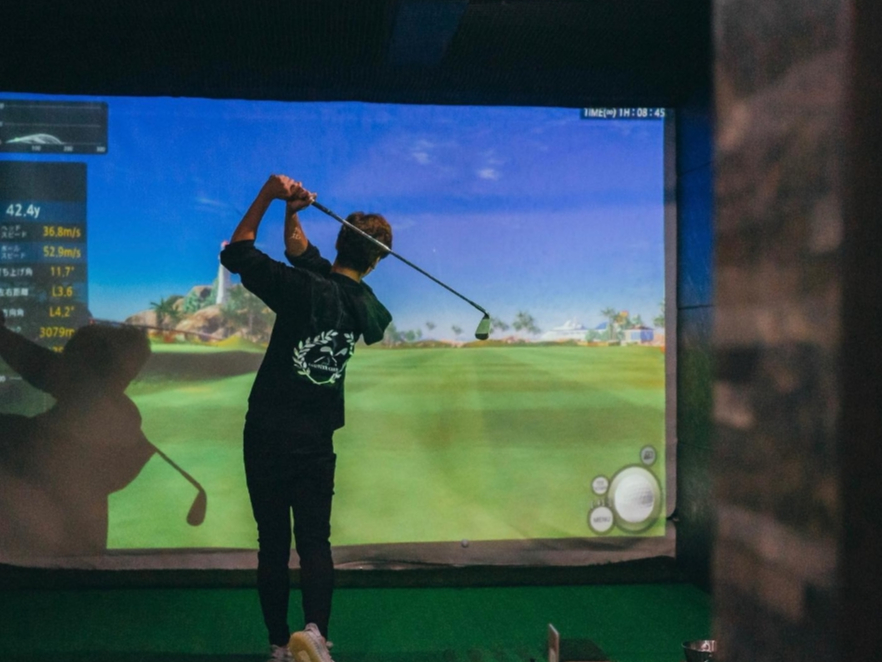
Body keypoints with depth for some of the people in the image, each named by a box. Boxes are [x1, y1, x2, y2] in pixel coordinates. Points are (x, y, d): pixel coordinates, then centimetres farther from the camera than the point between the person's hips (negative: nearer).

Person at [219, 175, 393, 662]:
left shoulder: (304, 289, -14)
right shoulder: (370, 311, 1)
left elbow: (235, 253, -7)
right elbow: (306, 258, 13)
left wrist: (268, 195, -8)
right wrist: (293, 214, 10)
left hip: (267, 435, -2)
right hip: (316, 443, 2)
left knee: (272, 543, 8)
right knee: (315, 541, 9)